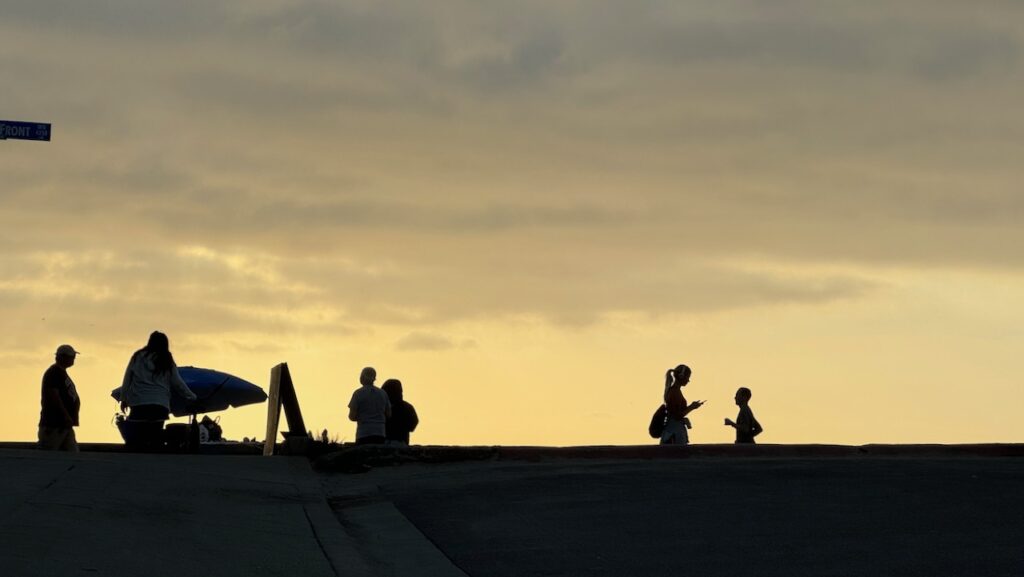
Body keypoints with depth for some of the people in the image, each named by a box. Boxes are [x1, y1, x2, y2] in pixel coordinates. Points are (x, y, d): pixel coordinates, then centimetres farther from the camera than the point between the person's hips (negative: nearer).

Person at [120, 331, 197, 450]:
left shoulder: (138, 357, 7)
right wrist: (192, 397, 23)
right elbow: (177, 383, 10)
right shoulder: (167, 362, 8)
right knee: (155, 439, 3)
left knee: (138, 438, -2)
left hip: (139, 403, 0)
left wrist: (124, 398, 13)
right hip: (160, 405, 1)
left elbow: (127, 379, 7)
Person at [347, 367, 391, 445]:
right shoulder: (383, 394, 8)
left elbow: (352, 416, -4)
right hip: (380, 433, 4)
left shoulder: (358, 393, -3)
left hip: (363, 433, -4)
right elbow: (389, 414, 11)